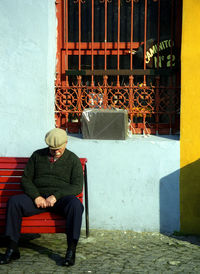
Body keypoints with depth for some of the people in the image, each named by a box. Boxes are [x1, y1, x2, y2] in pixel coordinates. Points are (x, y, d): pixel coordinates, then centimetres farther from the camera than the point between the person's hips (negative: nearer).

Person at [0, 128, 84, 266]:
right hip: (38, 197, 2)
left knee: (76, 205, -36)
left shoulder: (73, 160, 6)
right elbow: (26, 179, 9)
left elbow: (77, 187, -2)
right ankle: (12, 249, -21)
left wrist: (56, 196, -16)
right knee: (14, 201, -24)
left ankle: (71, 251, -31)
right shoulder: (37, 155, 13)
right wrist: (36, 197, -10)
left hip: (61, 198, -2)